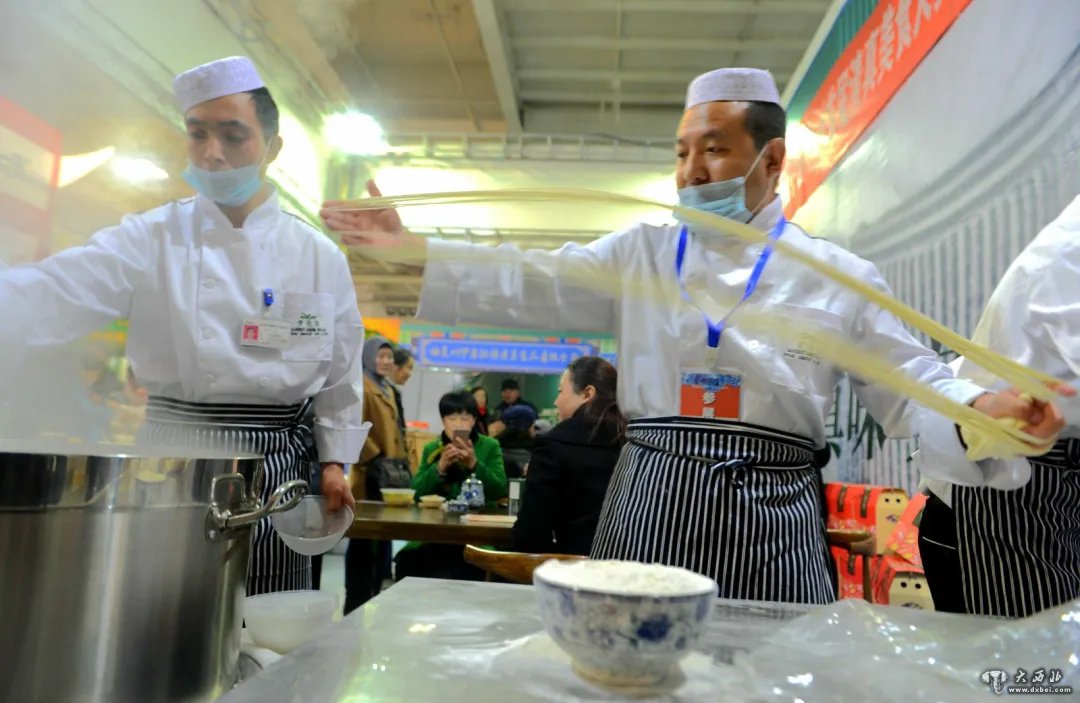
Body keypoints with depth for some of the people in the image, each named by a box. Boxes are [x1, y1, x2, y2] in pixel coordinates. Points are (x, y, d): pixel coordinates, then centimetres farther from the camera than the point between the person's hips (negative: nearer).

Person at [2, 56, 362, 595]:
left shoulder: (321, 258, 1)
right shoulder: (150, 240, -2)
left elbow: (340, 376, 6)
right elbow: (47, 297, -15)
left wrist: (335, 462, 3)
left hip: (276, 472, 1)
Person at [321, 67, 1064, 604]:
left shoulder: (838, 275, 6)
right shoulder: (641, 254, 8)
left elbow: (911, 385, 5)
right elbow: (529, 284, 1)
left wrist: (983, 409, -16)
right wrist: (411, 248, -7)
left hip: (773, 514, 0)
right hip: (654, 500, 1)